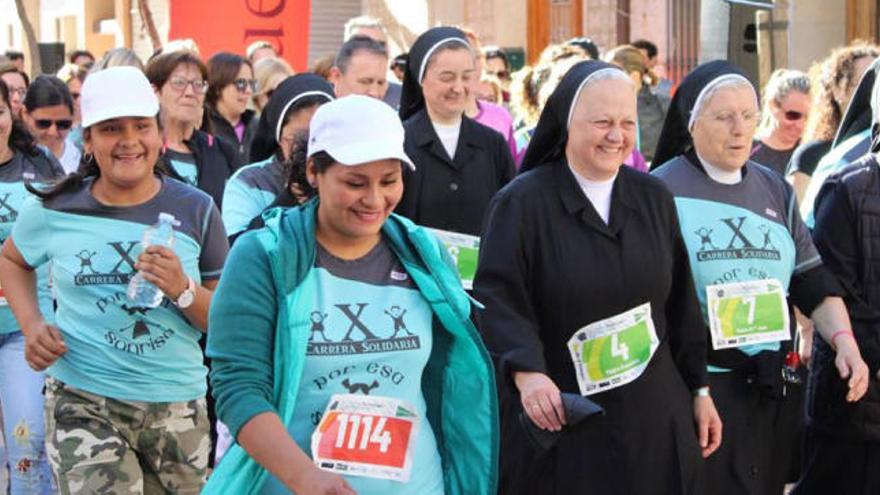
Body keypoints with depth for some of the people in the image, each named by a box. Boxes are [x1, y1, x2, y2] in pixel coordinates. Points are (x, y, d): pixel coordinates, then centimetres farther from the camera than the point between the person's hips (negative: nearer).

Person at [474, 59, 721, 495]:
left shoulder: (653, 198, 10)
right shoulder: (522, 202, -6)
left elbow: (680, 304, 12)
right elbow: (497, 297, -15)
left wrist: (699, 390, 11)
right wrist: (526, 372, -31)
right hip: (560, 421, -4)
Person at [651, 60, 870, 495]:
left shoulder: (774, 190, 11)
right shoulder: (662, 190, -6)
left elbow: (813, 283, 11)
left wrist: (844, 341, -4)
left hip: (775, 386, 5)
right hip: (697, 383, -5)